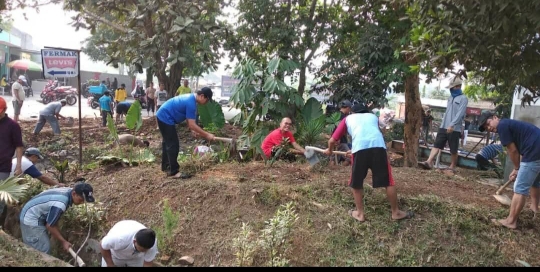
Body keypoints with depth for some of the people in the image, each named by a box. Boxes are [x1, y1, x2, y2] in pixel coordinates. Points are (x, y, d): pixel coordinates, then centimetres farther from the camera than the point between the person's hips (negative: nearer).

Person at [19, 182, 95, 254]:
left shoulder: (68, 191, -7)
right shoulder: (60, 205, -35)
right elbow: (50, 226, -21)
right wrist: (63, 242, -11)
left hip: (33, 215, 9)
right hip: (31, 220, -9)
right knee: (43, 251, -6)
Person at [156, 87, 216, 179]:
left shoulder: (190, 98, 8)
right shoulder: (191, 103, -23)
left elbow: (189, 120, 17)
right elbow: (192, 125, -23)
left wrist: (193, 130, 9)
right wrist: (207, 135, -18)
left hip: (162, 116, 11)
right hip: (166, 118, -11)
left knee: (168, 142, 21)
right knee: (173, 145, -7)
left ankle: (165, 166, 35)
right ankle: (173, 172, -2)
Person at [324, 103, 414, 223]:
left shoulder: (348, 119, 30)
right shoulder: (373, 116, 36)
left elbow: (332, 140, 29)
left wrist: (329, 150, 52)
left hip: (360, 148, -2)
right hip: (378, 146, 2)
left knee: (356, 183, 17)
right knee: (388, 181, 14)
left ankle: (360, 213, 24)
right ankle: (396, 212, 26)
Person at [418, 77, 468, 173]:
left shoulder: (463, 98, -5)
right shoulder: (450, 98, 19)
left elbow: (460, 113, -16)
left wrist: (452, 125, -26)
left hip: (454, 129, -6)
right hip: (443, 127, 7)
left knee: (453, 150, 3)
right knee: (436, 145, -6)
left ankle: (453, 166, 17)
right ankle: (429, 162, -14)